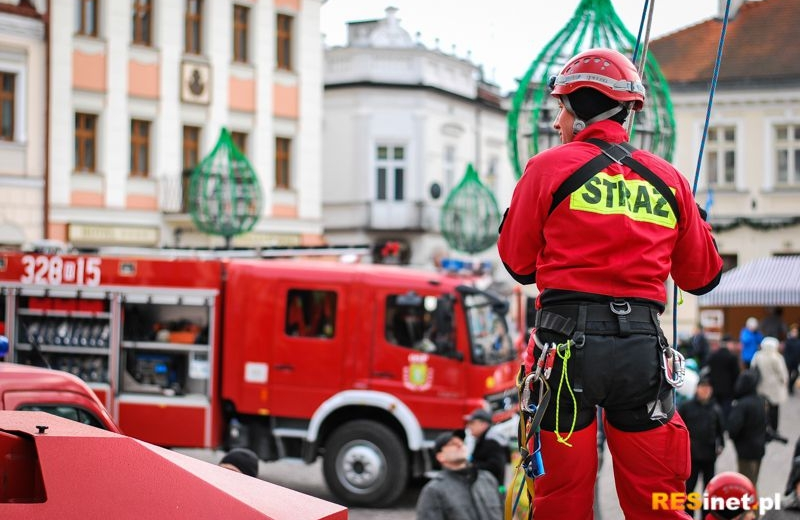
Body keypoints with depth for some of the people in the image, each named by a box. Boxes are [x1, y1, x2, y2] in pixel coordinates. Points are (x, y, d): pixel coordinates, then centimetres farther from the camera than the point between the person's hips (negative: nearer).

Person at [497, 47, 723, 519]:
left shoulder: (550, 168, 0)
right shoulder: (668, 180, 9)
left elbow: (519, 263, 8)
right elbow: (702, 276, 16)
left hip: (569, 342, -3)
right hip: (643, 347, 3)